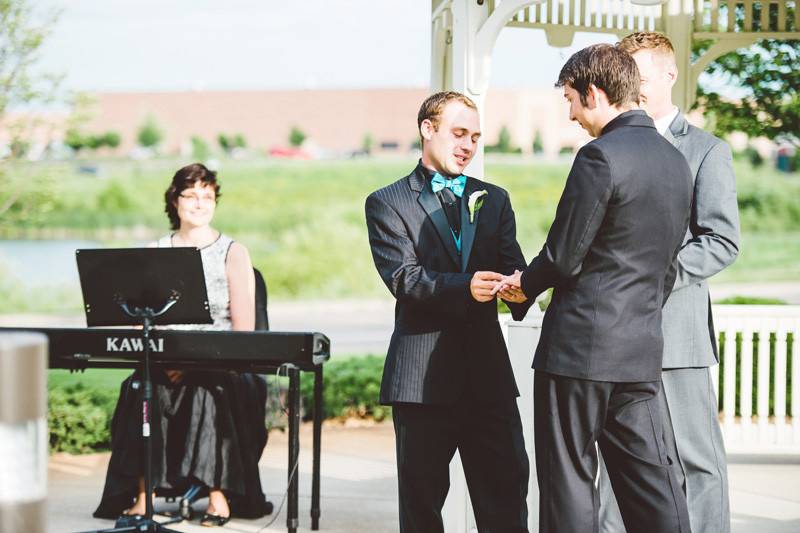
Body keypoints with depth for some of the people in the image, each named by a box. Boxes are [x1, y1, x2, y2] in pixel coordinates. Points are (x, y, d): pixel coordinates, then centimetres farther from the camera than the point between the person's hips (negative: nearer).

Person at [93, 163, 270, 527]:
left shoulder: (233, 253, 3)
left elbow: (244, 332, -4)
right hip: (167, 360, 2)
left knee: (209, 389, -35)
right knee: (142, 388, -31)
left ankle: (218, 496, -28)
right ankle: (140, 494, -27)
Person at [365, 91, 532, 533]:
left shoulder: (494, 200, 17)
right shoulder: (387, 204, 2)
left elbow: (512, 267, 6)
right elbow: (403, 277, -11)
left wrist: (517, 290, -19)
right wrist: (464, 288, -28)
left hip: (488, 369, 3)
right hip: (423, 375, -3)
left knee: (506, 493, 1)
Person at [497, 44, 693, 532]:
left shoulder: (601, 156, -15)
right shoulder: (676, 160, 11)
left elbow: (564, 256, -14)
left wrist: (526, 283, 5)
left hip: (581, 345, -8)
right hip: (643, 346, 8)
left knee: (569, 483, 1)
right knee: (651, 478, 9)